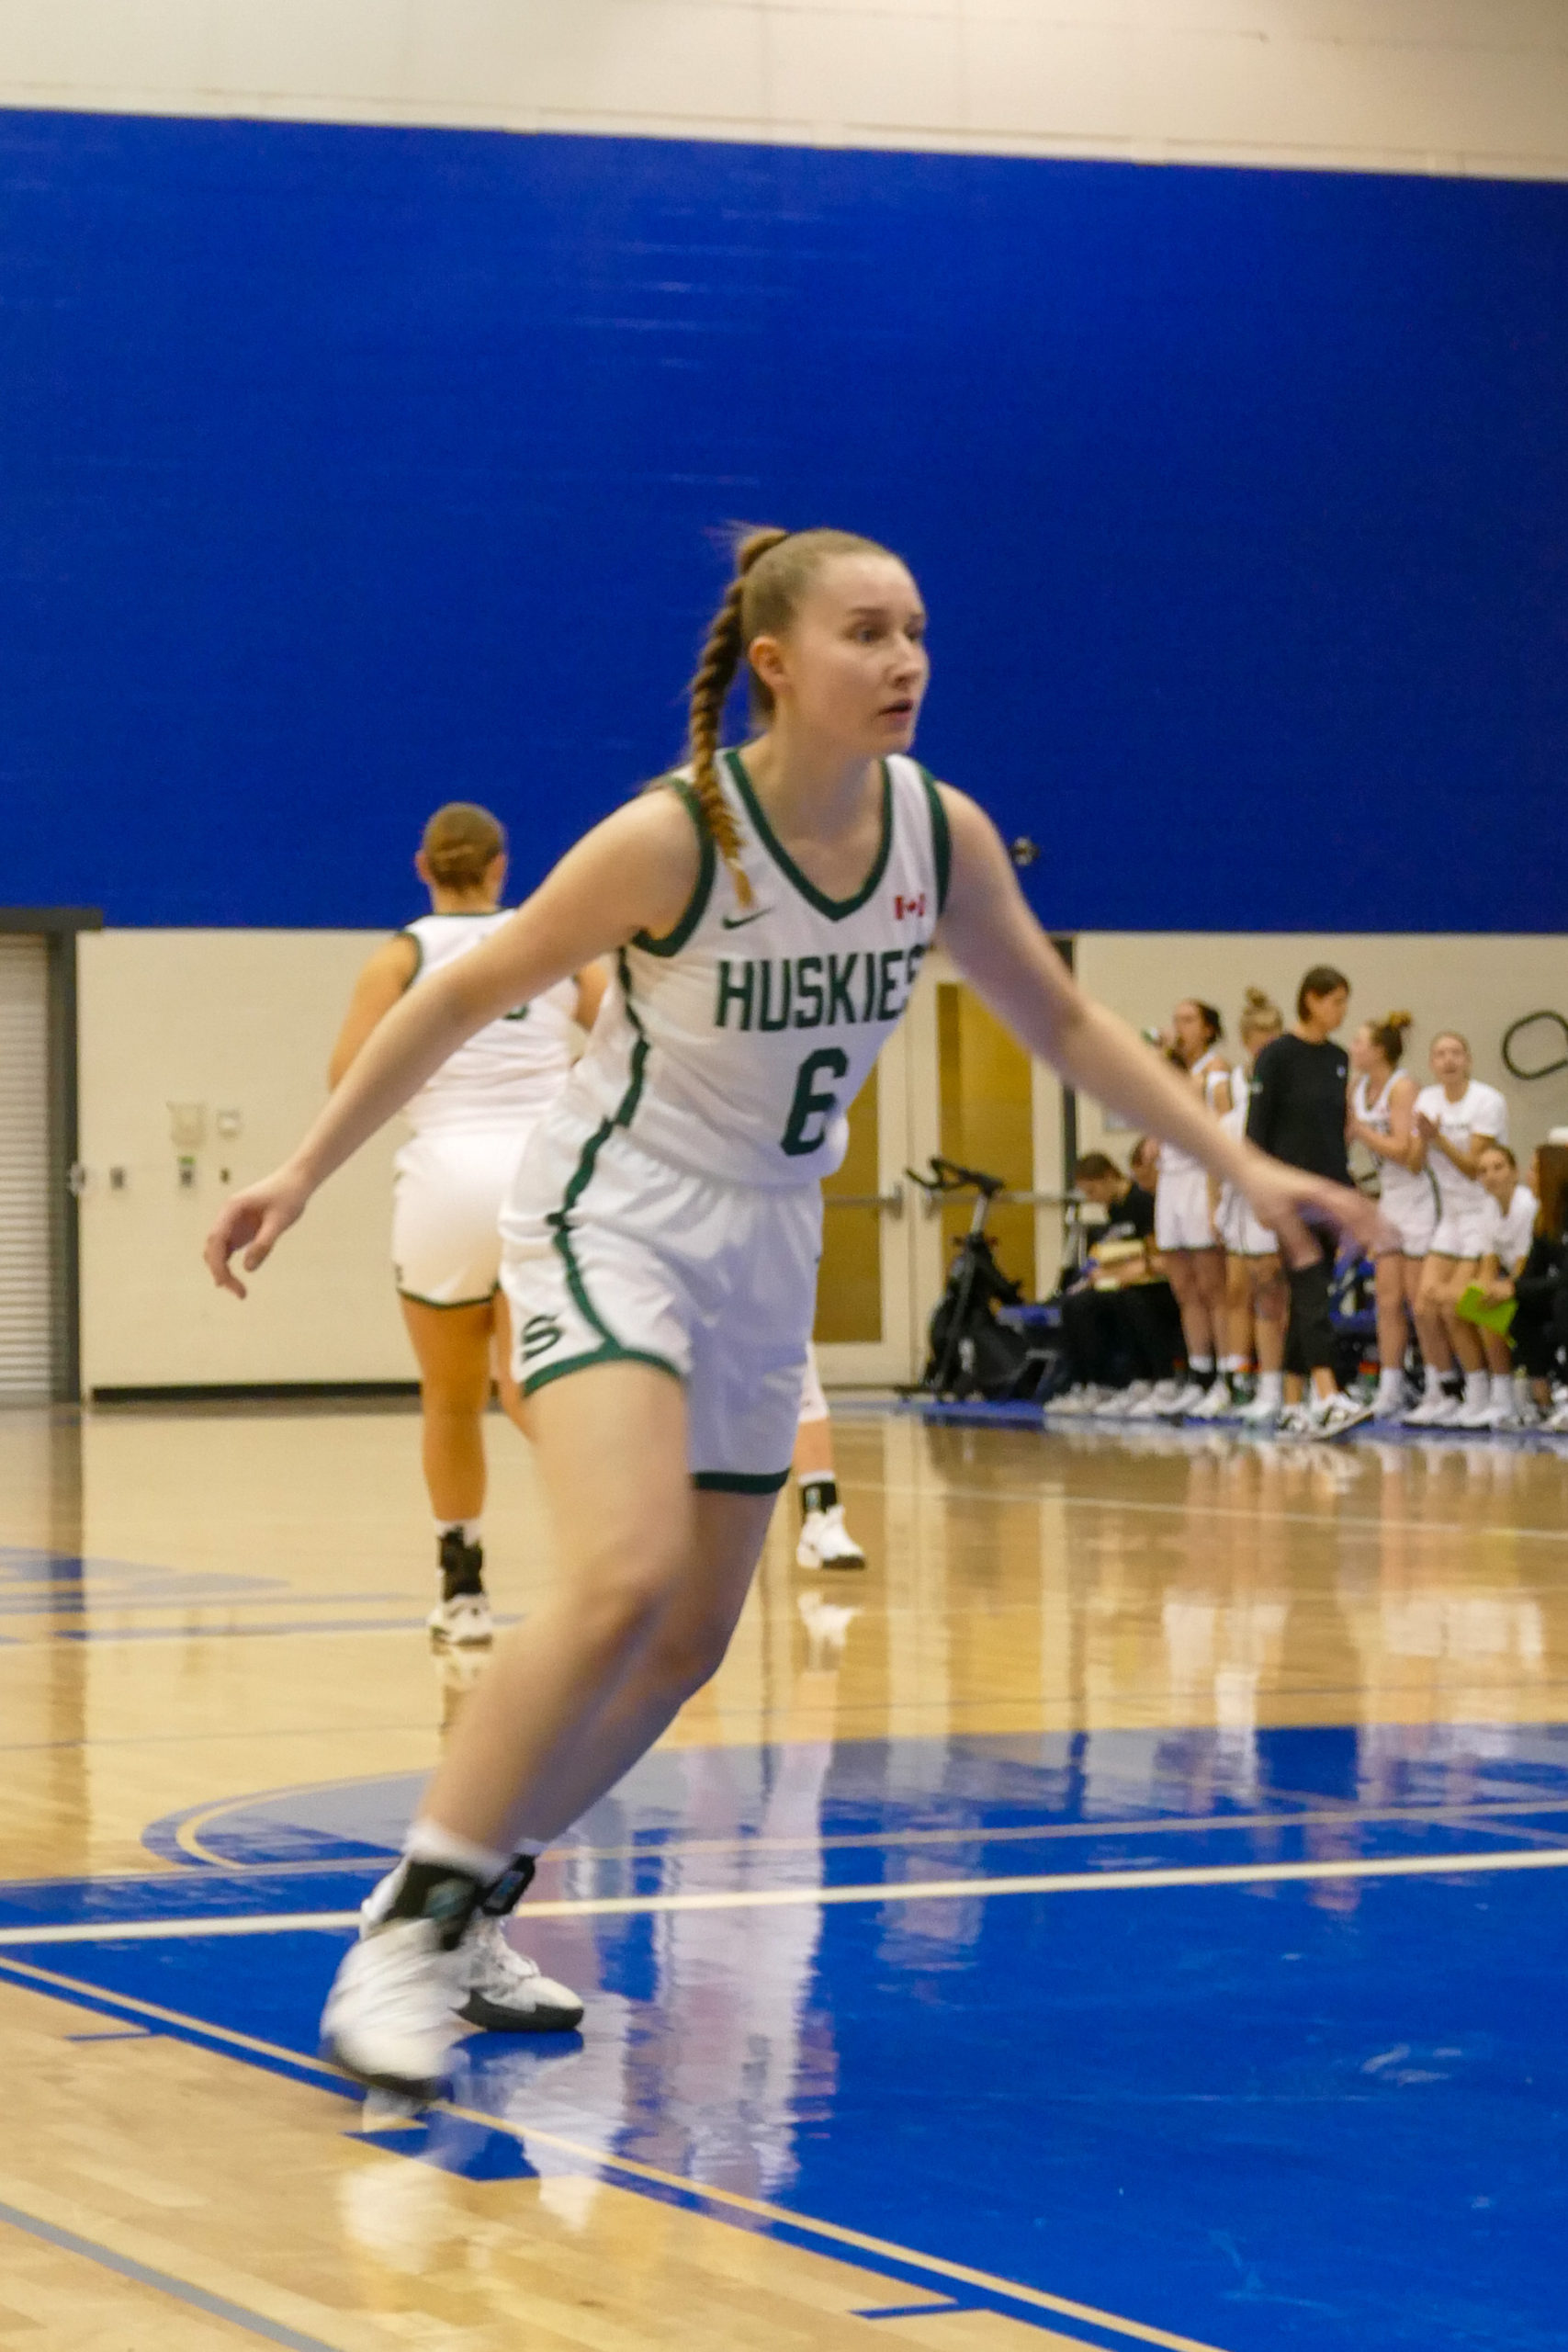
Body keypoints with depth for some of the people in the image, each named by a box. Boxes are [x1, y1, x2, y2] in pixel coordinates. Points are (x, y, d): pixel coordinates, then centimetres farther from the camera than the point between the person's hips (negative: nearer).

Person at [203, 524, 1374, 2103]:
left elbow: (1060, 1021, 8)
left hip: (765, 1254, 6)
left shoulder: (941, 835, -6)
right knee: (624, 1584, -26)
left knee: (686, 1646, 9)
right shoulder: (675, 837, -21)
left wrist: (1242, 1168, 4)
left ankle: (470, 1904, 27)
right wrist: (302, 1173, -10)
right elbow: (469, 993, -11)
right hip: (613, 1219, -6)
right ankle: (406, 1929, -15)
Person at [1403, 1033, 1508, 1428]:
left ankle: (1480, 1395, 0)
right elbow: (1417, 1163, 2)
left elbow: (1474, 1167, -16)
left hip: (1487, 1214, -6)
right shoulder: (1427, 1099, 6)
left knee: (1453, 1306, -15)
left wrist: (1438, 1138, -27)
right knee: (1424, 1304, -5)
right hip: (1450, 1216, 6)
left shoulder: (1487, 1102, -13)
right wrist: (1423, 1138, -18)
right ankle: (1439, 1395, 8)